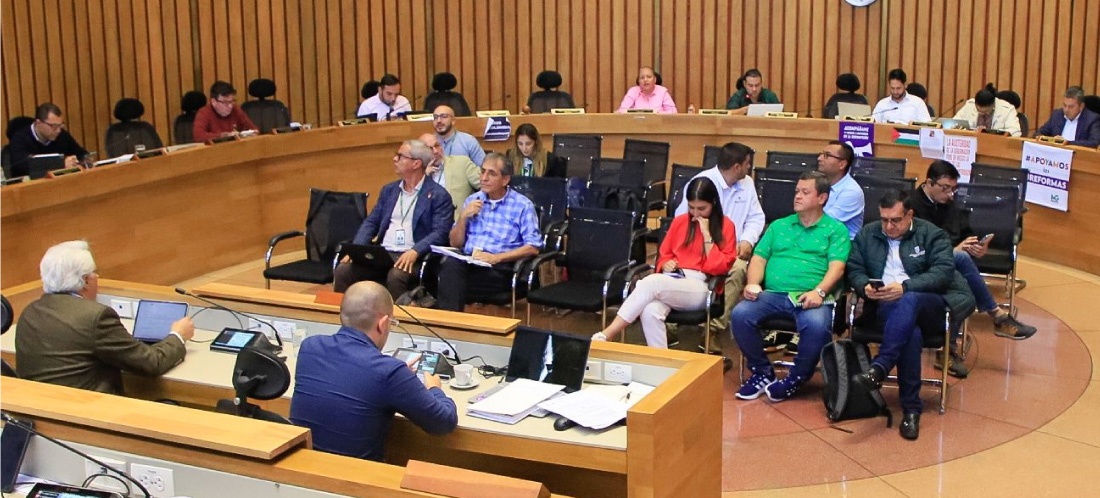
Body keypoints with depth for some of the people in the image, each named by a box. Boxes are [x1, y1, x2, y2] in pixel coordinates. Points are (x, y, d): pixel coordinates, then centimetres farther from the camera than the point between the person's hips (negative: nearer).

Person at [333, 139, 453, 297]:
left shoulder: (438, 195, 1)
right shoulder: (389, 190, 20)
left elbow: (440, 233, -9)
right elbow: (371, 222, 16)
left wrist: (415, 252, -25)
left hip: (412, 257, -5)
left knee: (396, 276, -37)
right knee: (343, 270, -19)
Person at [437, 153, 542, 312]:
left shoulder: (523, 205, 4)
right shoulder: (472, 201, 18)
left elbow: (533, 248, -5)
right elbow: (455, 244, 18)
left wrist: (496, 257, -15)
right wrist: (464, 217, 0)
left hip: (499, 269, -4)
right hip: (467, 262, 4)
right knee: (451, 264, -33)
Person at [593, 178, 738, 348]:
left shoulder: (725, 226, 5)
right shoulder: (680, 221, 16)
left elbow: (720, 267, -4)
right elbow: (664, 254, 24)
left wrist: (706, 234, -9)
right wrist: (666, 264, 0)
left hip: (701, 289, -4)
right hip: (670, 282, 4)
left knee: (651, 282, -33)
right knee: (650, 312, -34)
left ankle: (607, 335, -32)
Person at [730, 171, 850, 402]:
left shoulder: (835, 230, 13)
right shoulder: (778, 226, 25)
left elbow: (836, 267, -1)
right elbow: (758, 259, 17)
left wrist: (818, 291, -20)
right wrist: (753, 284, -4)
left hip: (810, 298, -3)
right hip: (772, 294, 3)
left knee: (817, 325, -36)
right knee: (739, 314, -25)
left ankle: (796, 379, -10)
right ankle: (762, 373, -5)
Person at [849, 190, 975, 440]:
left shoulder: (932, 234, 9)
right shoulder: (866, 235, 19)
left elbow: (943, 271, -6)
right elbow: (854, 270, 13)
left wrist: (905, 287, -20)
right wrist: (865, 286, -12)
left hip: (930, 305, -1)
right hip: (885, 306, 1)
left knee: (908, 302, -40)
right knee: (911, 333, -35)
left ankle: (878, 369, -49)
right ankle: (911, 408, -34)